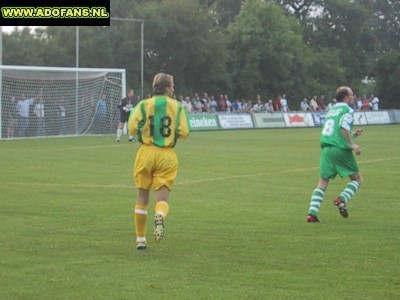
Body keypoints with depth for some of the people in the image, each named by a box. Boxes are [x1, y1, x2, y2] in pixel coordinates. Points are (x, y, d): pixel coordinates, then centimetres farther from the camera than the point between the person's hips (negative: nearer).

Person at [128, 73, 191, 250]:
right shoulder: (177, 107, 2)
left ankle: (140, 239, 17)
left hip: (146, 153, 0)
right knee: (162, 198, 1)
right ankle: (160, 216, -36)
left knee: (142, 197, 13)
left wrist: (143, 129, 11)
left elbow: (132, 128, -11)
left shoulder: (144, 105, 0)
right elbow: (184, 132, -5)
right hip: (167, 156, 0)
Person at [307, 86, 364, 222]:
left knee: (322, 183, 7)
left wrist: (352, 134, 32)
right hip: (341, 150, -6)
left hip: (326, 149, 6)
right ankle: (342, 199, -15)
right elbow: (343, 127, -18)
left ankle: (312, 212, -7)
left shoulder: (331, 110, 22)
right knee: (357, 179, 9)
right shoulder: (347, 110, -1)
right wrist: (352, 144, -14)